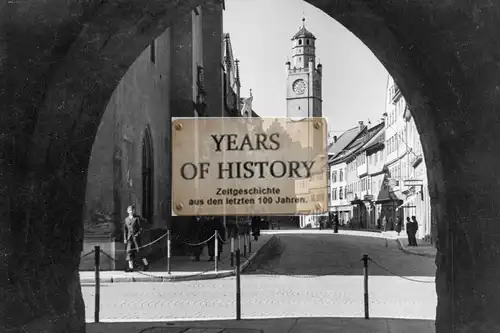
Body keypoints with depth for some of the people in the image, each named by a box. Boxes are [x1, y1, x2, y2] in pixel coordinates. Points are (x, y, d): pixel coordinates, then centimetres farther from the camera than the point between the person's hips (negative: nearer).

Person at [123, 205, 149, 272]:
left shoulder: (137, 218, -3)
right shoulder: (126, 219, 12)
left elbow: (141, 228, -3)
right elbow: (125, 229, 15)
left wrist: (138, 234, -15)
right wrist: (125, 238, 10)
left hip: (136, 237, -5)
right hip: (129, 237, 5)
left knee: (138, 251, -4)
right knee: (129, 251, -2)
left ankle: (146, 264, 14)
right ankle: (131, 267, 1)